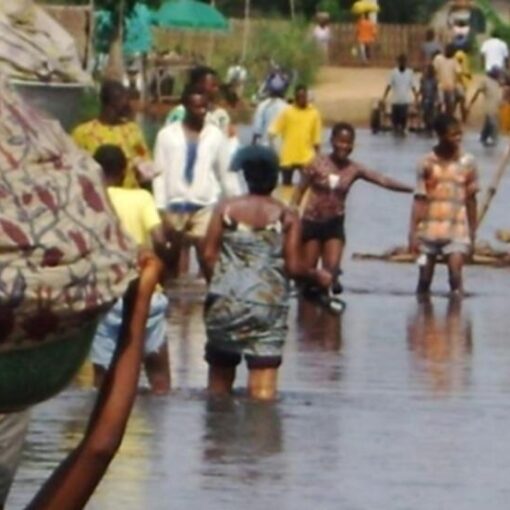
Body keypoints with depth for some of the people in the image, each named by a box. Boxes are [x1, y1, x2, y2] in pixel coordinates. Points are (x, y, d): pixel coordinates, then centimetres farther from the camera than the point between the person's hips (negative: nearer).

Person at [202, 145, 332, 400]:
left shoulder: (225, 209, 4)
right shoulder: (286, 217, 0)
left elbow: (209, 255, 0)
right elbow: (293, 267, -4)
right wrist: (317, 276, 15)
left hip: (226, 300, 2)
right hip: (268, 303, -2)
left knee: (220, 375, 14)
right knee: (263, 388, -5)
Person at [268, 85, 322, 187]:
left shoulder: (314, 113, 2)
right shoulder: (287, 111, -3)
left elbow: (316, 137, 7)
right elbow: (274, 129, -7)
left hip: (307, 157, 0)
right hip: (288, 157, 0)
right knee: (286, 184, 7)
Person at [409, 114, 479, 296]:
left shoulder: (467, 163, -1)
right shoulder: (427, 163, -3)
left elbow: (471, 201, 5)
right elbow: (419, 200, -3)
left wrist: (472, 234, 8)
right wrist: (412, 233, -8)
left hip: (457, 231, -1)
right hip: (429, 230, 1)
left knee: (455, 276, -16)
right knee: (424, 280, 9)